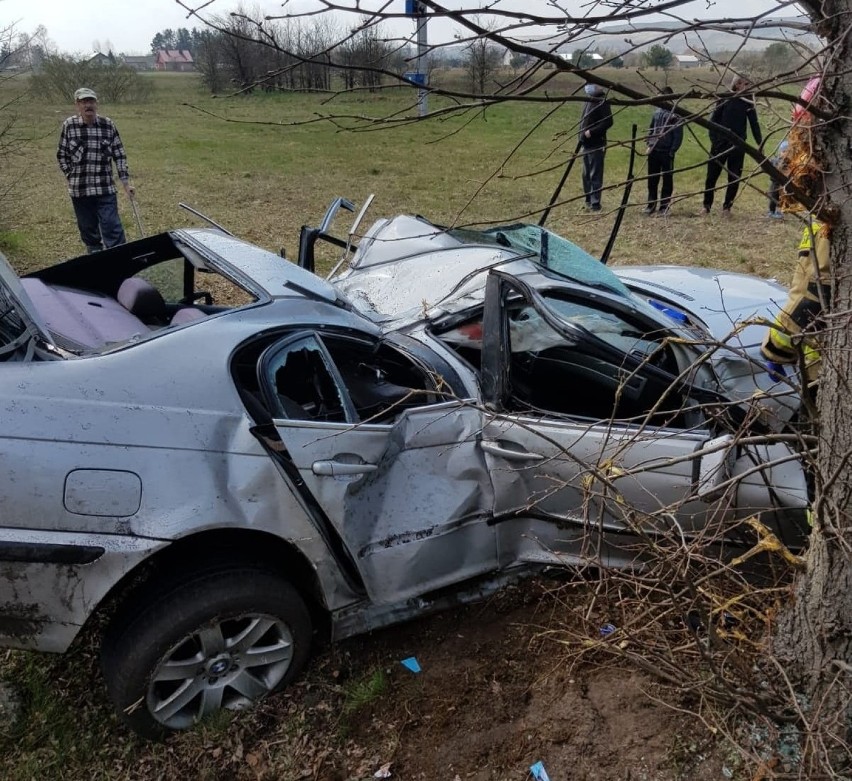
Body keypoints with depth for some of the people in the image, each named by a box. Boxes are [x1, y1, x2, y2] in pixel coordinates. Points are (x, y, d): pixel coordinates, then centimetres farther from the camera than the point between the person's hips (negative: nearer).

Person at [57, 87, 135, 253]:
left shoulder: (108, 125, -1)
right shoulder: (69, 125, -3)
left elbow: (119, 155, 3)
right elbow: (62, 155, 6)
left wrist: (126, 183, 0)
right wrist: (72, 177, 0)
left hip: (105, 188, -1)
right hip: (79, 190, 1)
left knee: (113, 229, -7)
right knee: (88, 230, 12)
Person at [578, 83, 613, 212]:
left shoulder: (602, 103, -12)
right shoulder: (588, 102, 15)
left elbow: (608, 122, -18)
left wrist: (592, 132, -22)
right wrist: (582, 136, 13)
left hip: (596, 145, -9)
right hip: (586, 144, 9)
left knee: (595, 175, -6)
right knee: (586, 175, 14)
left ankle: (595, 203, -3)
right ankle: (588, 200, 23)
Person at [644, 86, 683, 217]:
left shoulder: (675, 115, -7)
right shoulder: (657, 112, 9)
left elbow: (678, 135, -8)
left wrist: (672, 151, -13)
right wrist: (649, 144, 7)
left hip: (667, 152, -5)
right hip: (653, 151, 5)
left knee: (667, 180, 3)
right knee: (652, 179, 9)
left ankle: (664, 206, 8)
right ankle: (651, 205, 17)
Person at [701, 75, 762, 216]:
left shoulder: (748, 102, 5)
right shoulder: (724, 99, -2)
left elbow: (754, 124, 8)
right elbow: (714, 119, -2)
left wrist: (760, 143, 1)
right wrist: (713, 139, -10)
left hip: (738, 145, 2)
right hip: (720, 143, -2)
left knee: (734, 178, 3)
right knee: (712, 175, 2)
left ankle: (727, 206, 13)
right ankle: (707, 205, 14)